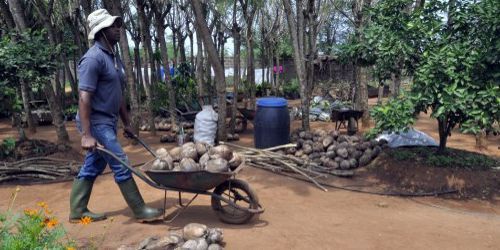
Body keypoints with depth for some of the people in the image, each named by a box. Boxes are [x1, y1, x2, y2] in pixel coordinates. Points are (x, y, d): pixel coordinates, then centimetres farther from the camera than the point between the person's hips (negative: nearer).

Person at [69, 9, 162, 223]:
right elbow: (84, 98, -21)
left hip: (108, 122, 9)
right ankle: (140, 211, 5)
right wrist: (86, 135, -24)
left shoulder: (113, 57, 13)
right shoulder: (94, 58, -17)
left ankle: (77, 211, 26)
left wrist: (126, 122, 20)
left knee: (92, 167, 14)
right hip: (97, 123, -9)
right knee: (121, 166, -5)